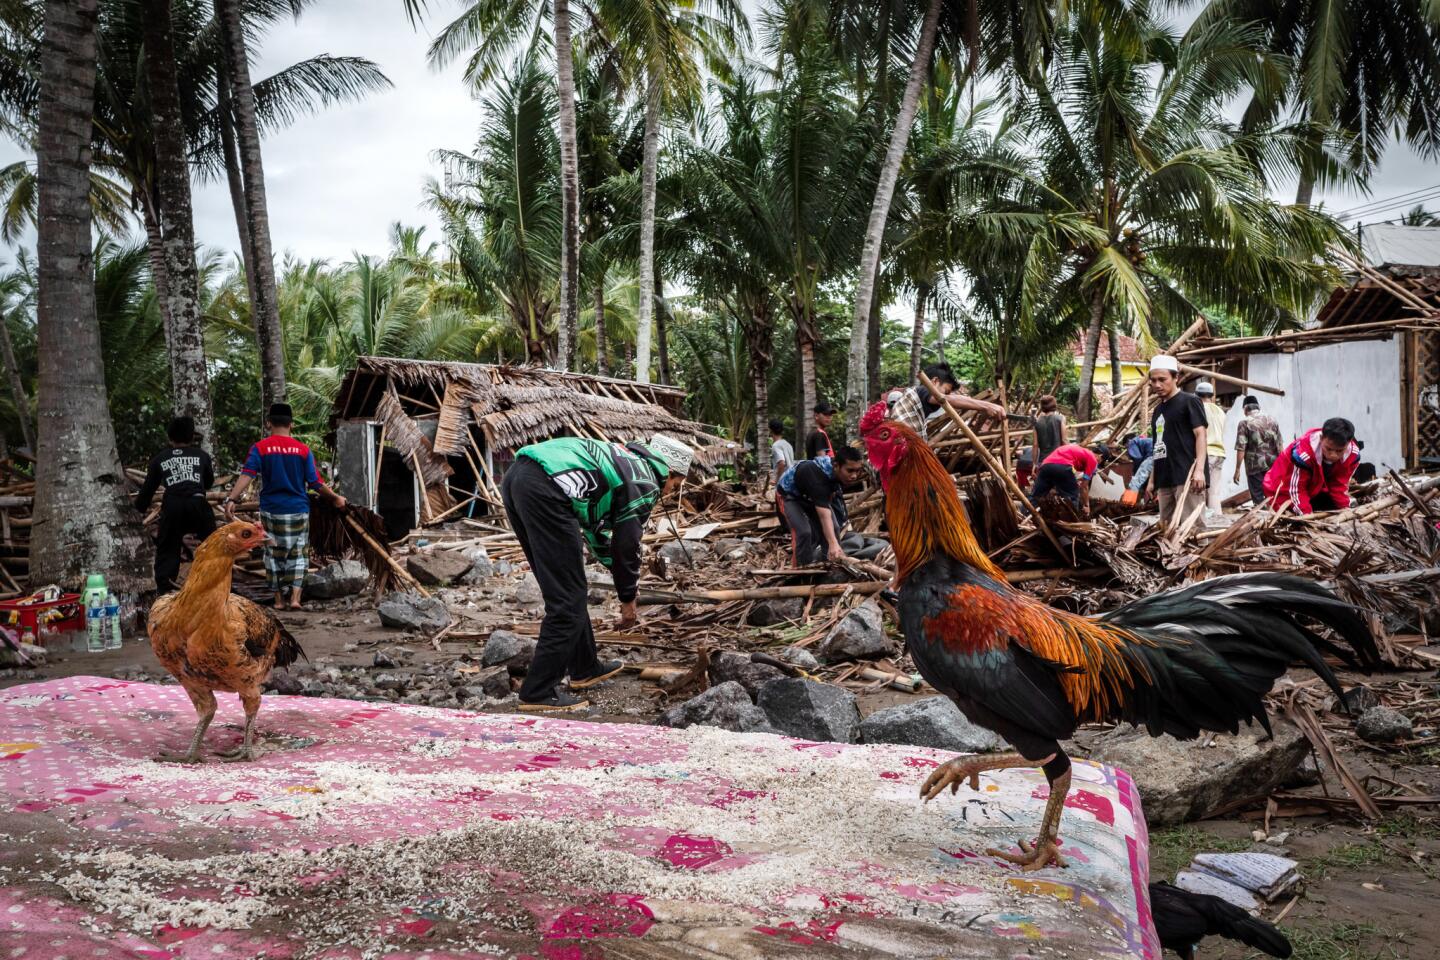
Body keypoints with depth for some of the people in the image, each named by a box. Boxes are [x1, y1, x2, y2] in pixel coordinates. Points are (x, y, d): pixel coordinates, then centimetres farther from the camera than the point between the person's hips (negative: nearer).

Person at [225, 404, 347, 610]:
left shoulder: (260, 448, -5)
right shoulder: (303, 450, -4)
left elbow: (247, 475, -18)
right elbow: (315, 483, -5)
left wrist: (231, 499, -24)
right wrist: (336, 498, 8)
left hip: (271, 510, 0)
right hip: (298, 510, 0)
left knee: (274, 554, 13)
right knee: (298, 555, 10)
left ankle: (278, 599, 16)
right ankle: (295, 597, -3)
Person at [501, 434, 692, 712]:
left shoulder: (621, 460, 33)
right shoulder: (646, 484, 7)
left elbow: (594, 524, 40)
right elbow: (627, 546, 9)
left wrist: (622, 577, 45)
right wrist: (628, 599, 24)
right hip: (545, 490, -10)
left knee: (567, 589, 20)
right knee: (568, 599, -2)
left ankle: (585, 668, 32)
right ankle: (538, 693, 1)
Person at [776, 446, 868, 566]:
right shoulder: (817, 475, -45)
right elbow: (824, 516, -54)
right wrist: (833, 544, -64)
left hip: (812, 495, 7)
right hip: (789, 495, -7)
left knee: (833, 527, -5)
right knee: (803, 532, -25)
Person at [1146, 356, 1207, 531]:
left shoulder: (1189, 401, -2)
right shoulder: (1158, 409, 19)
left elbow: (1200, 434, -9)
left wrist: (1199, 469, -20)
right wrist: (1152, 478, 19)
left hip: (1187, 476, -8)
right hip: (1165, 479, 8)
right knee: (1166, 528, 8)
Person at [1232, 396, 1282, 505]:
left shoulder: (1245, 423, -6)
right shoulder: (1272, 420, 9)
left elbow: (1241, 449, -11)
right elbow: (1279, 445, 11)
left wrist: (1237, 470, -7)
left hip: (1255, 467, -4)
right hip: (1273, 465, 4)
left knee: (1259, 499, 0)